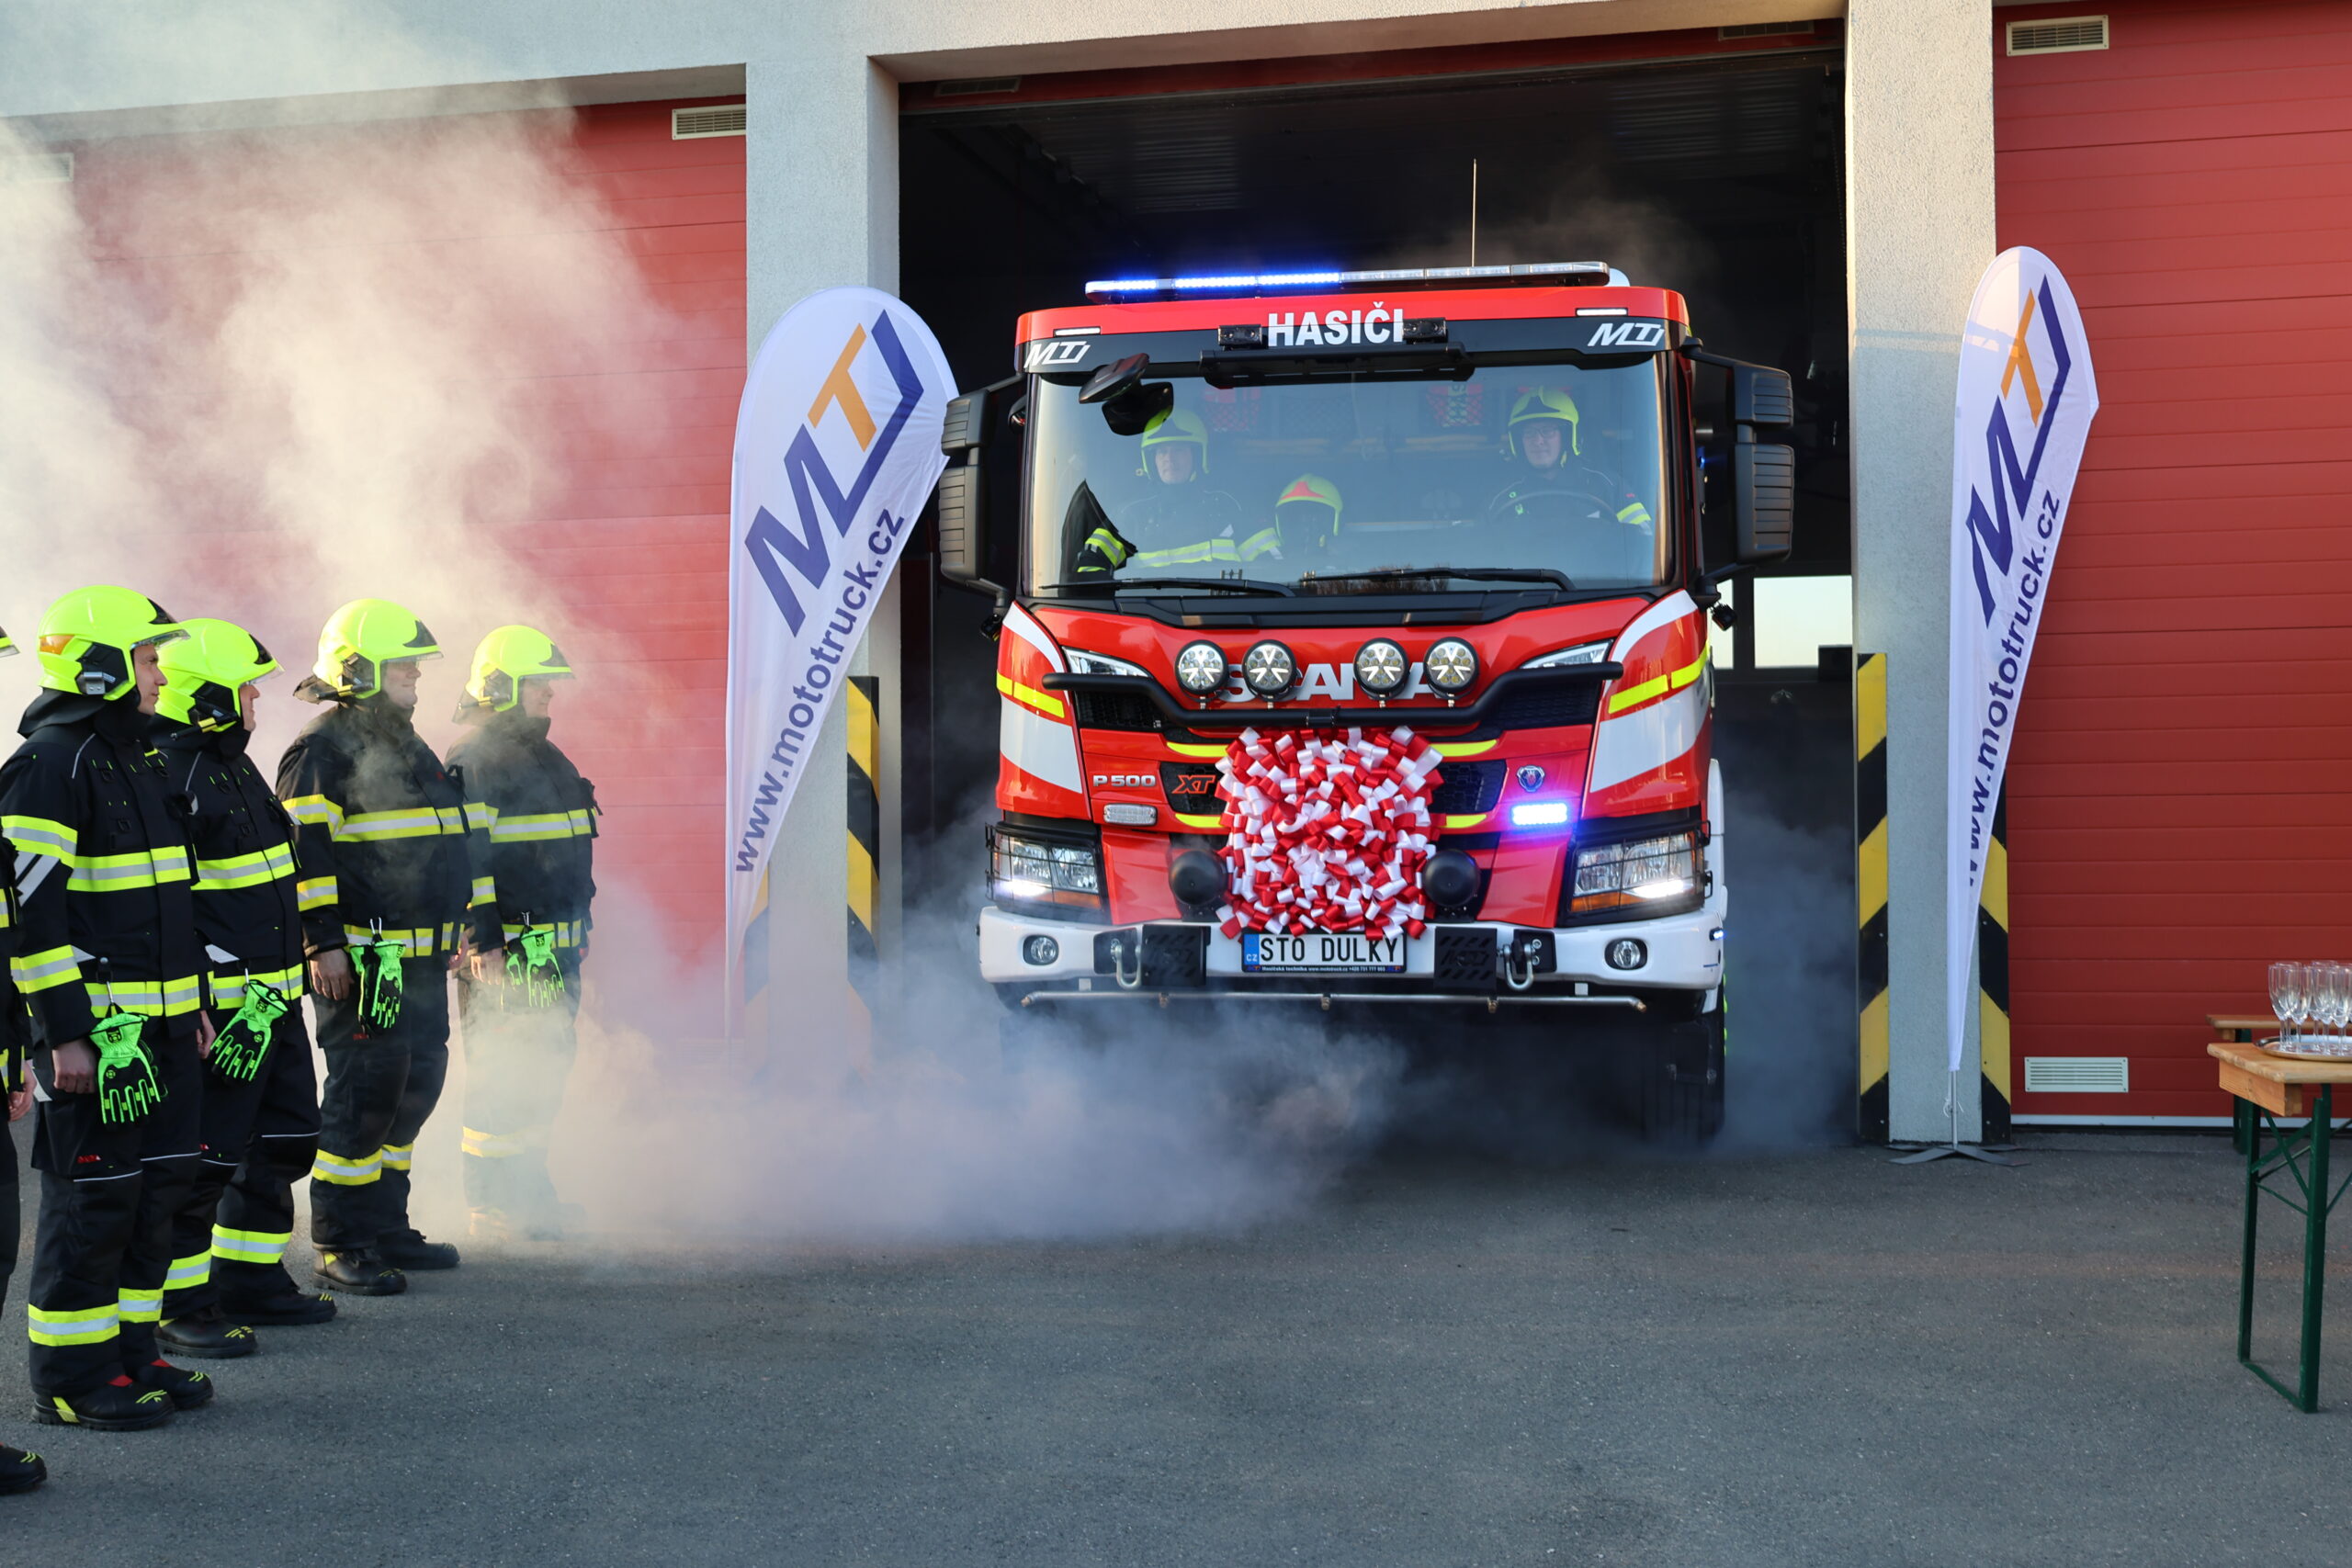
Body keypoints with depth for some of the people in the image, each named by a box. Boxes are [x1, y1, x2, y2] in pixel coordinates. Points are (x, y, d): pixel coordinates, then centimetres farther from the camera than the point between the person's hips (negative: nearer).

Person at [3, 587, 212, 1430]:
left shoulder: (136, 757, 16)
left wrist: (190, 1003, 21)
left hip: (162, 1022, 9)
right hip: (95, 1028, -9)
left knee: (159, 1188, 13)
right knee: (93, 1200, -2)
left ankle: (130, 1353, 24)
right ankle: (71, 1378, 9)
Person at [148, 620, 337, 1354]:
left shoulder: (233, 764, 15)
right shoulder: (165, 774, -17)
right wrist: (191, 1009, -23)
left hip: (273, 998, 10)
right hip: (216, 1008, -10)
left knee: (285, 1141, 17)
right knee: (203, 1159, -2)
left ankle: (250, 1280, 30)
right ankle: (176, 1305, 10)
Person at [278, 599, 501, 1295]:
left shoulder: (410, 746, 20)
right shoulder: (322, 747, -8)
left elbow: (460, 840, 26)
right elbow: (302, 849, -14)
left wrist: (481, 930, 25)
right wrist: (323, 942, -20)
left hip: (424, 958, 9)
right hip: (361, 961, -9)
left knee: (417, 1084, 12)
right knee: (365, 1091, -8)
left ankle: (385, 1226, 24)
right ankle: (339, 1245, 0)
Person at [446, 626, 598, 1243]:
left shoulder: (545, 757, 18)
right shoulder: (475, 761, -12)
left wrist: (578, 933, 25)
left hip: (556, 951, 9)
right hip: (506, 952, -9)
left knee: (546, 1070, 15)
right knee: (502, 1077, -4)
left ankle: (529, 1188, 26)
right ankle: (493, 1207, 3)